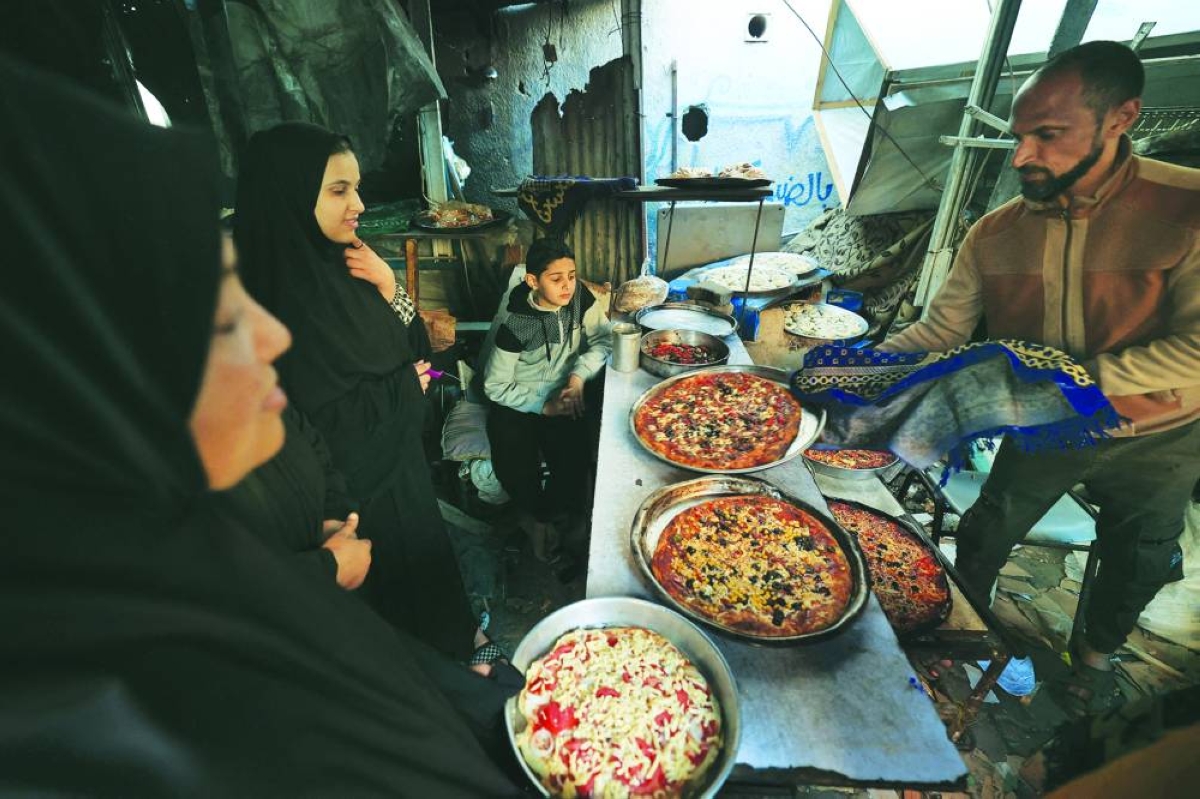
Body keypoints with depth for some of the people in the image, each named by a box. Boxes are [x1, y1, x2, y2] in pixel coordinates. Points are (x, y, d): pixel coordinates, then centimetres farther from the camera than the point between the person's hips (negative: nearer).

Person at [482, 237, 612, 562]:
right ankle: (536, 513, 15)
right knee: (514, 468, -23)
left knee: (576, 459, -19)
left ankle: (540, 516, 14)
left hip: (562, 391, 3)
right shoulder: (513, 322, -21)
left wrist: (579, 374, -19)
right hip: (516, 399, -3)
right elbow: (496, 386, -14)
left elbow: (603, 339, -3)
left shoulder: (579, 297, -11)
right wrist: (544, 406, -20)